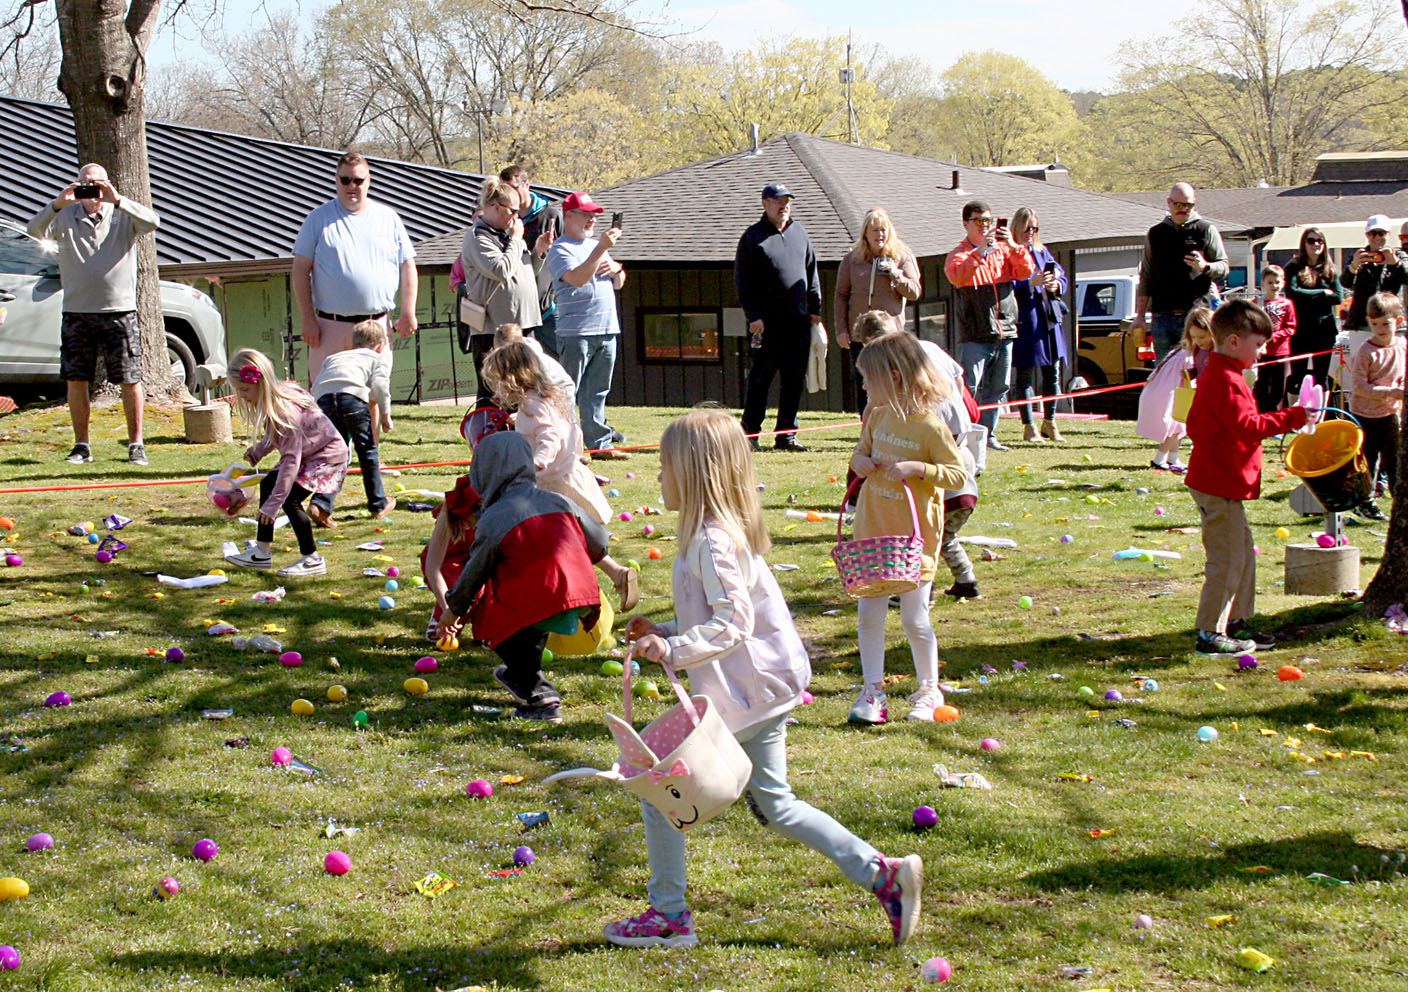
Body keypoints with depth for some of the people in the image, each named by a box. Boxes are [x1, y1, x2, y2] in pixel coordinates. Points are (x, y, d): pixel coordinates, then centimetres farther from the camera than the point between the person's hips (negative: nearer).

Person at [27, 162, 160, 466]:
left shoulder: (123, 215, 3)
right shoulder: (66, 216, 6)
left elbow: (152, 222, -15)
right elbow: (36, 229, -9)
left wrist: (117, 200, -25)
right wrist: (57, 204, -24)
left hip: (119, 310, -2)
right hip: (77, 312, 2)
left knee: (129, 381, -1)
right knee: (75, 381, 2)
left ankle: (136, 444, 8)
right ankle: (81, 446, 12)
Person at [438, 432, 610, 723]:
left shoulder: (493, 519, 0)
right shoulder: (558, 502, 14)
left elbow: (474, 573, 10)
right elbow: (599, 544, 21)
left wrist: (453, 610, 27)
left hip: (538, 607, -6)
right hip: (583, 602, 7)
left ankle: (539, 696, 5)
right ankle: (522, 674, 49)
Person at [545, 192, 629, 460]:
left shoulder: (596, 245, 21)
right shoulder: (560, 249, -5)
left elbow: (619, 284, 26)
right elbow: (578, 278, -22)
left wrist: (616, 268, 3)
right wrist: (602, 248, -26)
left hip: (607, 330, 8)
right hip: (576, 332, -8)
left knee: (598, 393, 10)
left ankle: (599, 443, 14)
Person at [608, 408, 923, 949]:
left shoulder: (712, 542, -19)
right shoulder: (731, 531, 12)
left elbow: (731, 622, -26)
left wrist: (671, 650, -30)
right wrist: (663, 631, 18)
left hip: (736, 697, -10)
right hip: (765, 689, 10)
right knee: (774, 804, 16)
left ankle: (668, 917, 11)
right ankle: (883, 874, 12)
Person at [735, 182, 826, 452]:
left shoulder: (799, 232, 15)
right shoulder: (753, 237, -1)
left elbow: (812, 273, 20)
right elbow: (742, 280, -4)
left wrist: (815, 309, 13)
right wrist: (753, 316, -12)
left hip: (798, 320, 5)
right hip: (767, 321, -5)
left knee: (794, 379, 5)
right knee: (761, 378, -3)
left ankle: (787, 434, 12)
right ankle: (749, 433, 5)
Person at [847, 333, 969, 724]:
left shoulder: (931, 428, -15)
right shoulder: (877, 415, 4)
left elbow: (958, 475, -13)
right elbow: (863, 449, 19)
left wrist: (917, 468, -26)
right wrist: (860, 461, -4)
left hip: (915, 538, -6)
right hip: (873, 532, 6)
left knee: (914, 619, 2)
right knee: (868, 613, 4)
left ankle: (928, 691, 20)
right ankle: (872, 692, 13)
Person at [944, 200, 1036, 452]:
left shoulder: (1002, 250, 14)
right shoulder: (959, 254, 0)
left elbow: (1026, 271, 2)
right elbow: (957, 276, -21)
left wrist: (1012, 246, -13)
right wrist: (981, 251, -29)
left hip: (1004, 332, 5)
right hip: (974, 336, -5)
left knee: (997, 389, 10)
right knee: (967, 388, -12)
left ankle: (988, 435, 18)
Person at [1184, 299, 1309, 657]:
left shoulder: (1214, 374, 15)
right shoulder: (1226, 380, -19)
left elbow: (1195, 425, 23)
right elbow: (1248, 427, -26)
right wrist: (1292, 417, -22)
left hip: (1218, 482, 11)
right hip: (1220, 487, -11)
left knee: (1243, 554, 18)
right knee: (1227, 560, -6)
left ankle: (1235, 622, 27)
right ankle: (1209, 633, -1)